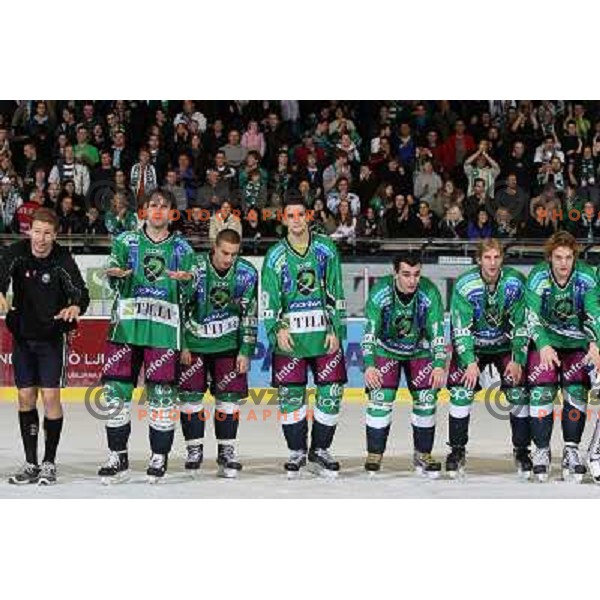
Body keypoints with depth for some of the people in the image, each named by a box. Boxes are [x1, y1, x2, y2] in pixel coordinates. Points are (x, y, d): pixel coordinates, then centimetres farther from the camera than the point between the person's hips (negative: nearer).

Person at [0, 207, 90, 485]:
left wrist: (76, 307, -46)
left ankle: (49, 463, 5)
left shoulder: (63, 261, -15)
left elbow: (81, 292, -22)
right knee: (26, 396, 6)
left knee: (50, 396, -7)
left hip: (52, 337, -3)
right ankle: (31, 464, 15)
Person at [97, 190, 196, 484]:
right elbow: (113, 280, 4)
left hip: (164, 329, -1)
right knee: (116, 389, -1)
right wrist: (116, 275, -19)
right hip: (126, 325, 1)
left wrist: (186, 280, -15)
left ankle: (159, 457, 10)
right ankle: (118, 457, 10)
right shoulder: (126, 241, 10)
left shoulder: (181, 247, 10)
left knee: (162, 393, -2)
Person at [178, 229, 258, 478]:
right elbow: (180, 308, -7)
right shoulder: (195, 268, -15)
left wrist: (245, 352, -4)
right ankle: (194, 450, 10)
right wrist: (182, 345, -7)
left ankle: (226, 450, 9)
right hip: (193, 341, -1)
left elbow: (249, 316, -2)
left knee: (229, 395, -1)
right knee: (190, 394, -3)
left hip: (228, 343, 1)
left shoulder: (247, 273, -8)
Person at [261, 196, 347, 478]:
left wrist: (335, 330, -2)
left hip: (324, 335, 1)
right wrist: (277, 329, -15)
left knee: (331, 394, 1)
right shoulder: (275, 256, 2)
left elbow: (336, 293, 4)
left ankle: (319, 451, 15)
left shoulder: (326, 249, 4)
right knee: (290, 396, 2)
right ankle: (296, 452, 17)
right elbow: (269, 298, 0)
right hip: (289, 336, -1)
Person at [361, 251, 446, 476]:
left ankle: (422, 454, 10)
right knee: (380, 397, -13)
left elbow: (438, 332, -20)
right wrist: (369, 365, -35)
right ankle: (374, 454, 0)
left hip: (419, 350, 2)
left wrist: (440, 364, -31)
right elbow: (369, 331, -25)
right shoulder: (380, 292, -26)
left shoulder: (429, 292, -22)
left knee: (426, 398, -5)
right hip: (385, 349, -1)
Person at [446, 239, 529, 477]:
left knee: (518, 391, -9)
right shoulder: (464, 285, -20)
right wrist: (470, 363, -26)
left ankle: (522, 451, 4)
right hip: (471, 346, -1)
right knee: (460, 391, -12)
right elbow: (460, 329, -19)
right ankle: (457, 451, 1)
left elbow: (522, 325, -11)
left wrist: (517, 361, -16)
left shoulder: (515, 283, -16)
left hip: (506, 345, 1)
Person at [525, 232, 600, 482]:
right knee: (541, 391, -12)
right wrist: (544, 346, -40)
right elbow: (532, 317, -23)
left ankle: (572, 451, 4)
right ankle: (541, 451, -1)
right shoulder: (538, 277, -19)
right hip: (545, 342, -1)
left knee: (576, 391, -6)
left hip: (577, 342, 1)